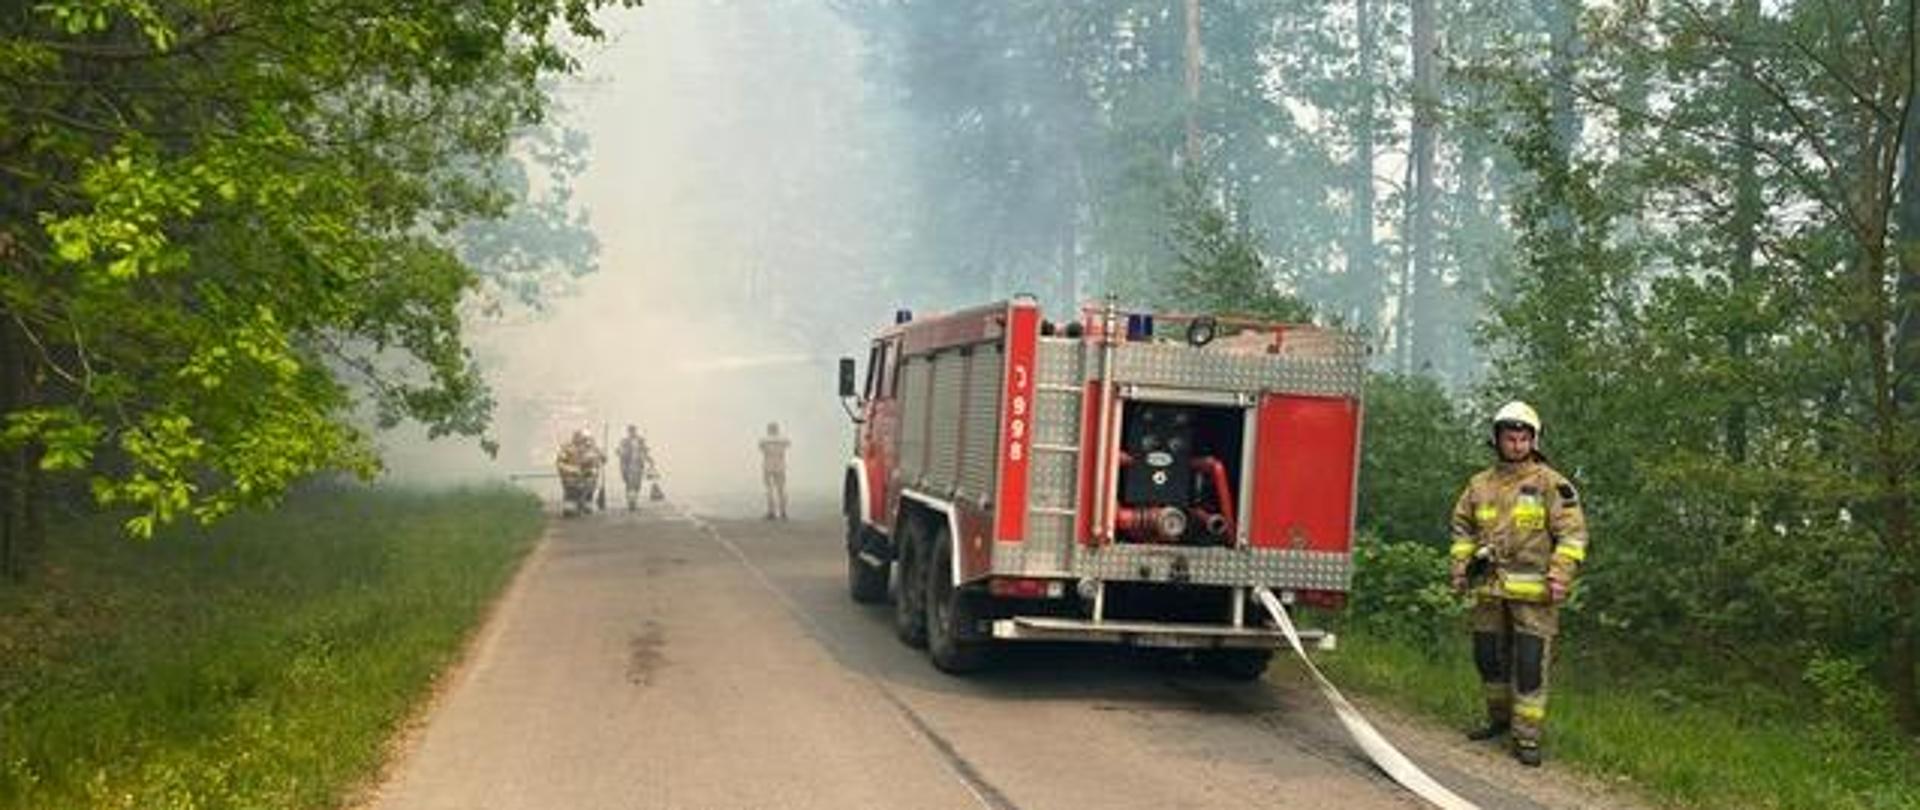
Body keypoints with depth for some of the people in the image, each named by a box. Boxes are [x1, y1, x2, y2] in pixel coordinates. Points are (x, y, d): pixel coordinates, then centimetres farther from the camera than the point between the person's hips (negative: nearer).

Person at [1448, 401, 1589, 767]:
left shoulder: (1551, 484, -3)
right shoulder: (1480, 484, 11)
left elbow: (1573, 532, -5)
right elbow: (1463, 526, 21)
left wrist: (1560, 575, -14)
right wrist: (1460, 567, 12)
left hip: (1532, 591, -5)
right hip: (1490, 587, 5)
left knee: (1530, 664, -5)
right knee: (1488, 657, 14)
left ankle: (1527, 736, 0)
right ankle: (1499, 718, 33)